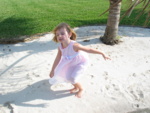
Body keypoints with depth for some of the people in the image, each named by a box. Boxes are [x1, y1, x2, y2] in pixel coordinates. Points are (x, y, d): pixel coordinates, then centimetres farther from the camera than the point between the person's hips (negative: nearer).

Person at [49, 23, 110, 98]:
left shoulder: (74, 45, -39)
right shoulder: (60, 47, -21)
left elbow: (89, 50, -32)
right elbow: (57, 59, -7)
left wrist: (102, 54, -30)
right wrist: (52, 70, 0)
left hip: (82, 62, -6)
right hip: (72, 63, 6)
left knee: (72, 78, -11)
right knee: (68, 77, 11)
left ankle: (81, 89, 21)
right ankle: (76, 87, 41)